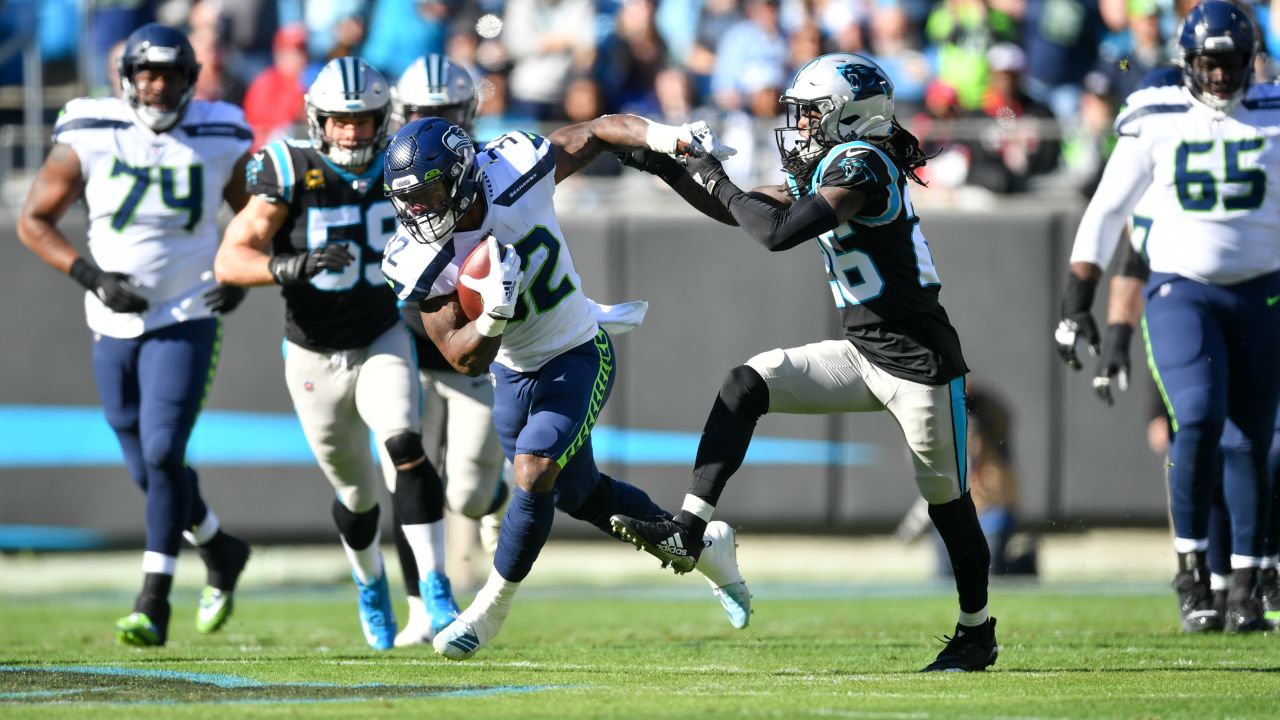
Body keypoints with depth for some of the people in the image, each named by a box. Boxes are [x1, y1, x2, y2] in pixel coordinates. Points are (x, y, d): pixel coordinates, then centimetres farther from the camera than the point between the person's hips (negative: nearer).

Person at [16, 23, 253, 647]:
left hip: (186, 321, -2)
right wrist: (91, 276, -16)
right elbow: (33, 221, -3)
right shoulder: (88, 142, -8)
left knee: (163, 453, -17)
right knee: (146, 469, 9)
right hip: (115, 325, 2)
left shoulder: (222, 146, -5)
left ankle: (153, 604, -14)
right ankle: (220, 550, 36)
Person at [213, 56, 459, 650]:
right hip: (314, 358, -1)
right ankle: (369, 583, 45)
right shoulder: (290, 173, -19)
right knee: (358, 494, 13)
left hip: (382, 342, 1)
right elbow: (229, 261, -26)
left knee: (405, 447, -27)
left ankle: (435, 589, -26)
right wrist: (292, 266, -41)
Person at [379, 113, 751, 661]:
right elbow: (466, 359, -20)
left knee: (533, 476, -21)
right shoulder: (420, 262, -20)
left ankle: (490, 609, -4)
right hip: (512, 372, 4)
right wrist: (495, 313, -40)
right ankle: (703, 545, 40)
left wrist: (664, 137, -24)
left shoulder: (513, 172, -24)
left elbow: (598, 132, -8)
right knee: (577, 492, 18)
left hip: (577, 359, -4)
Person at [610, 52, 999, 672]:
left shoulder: (860, 165, -19)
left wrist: (717, 182, -14)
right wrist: (670, 171, 9)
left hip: (920, 364, -9)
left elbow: (778, 233, -28)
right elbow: (742, 211, 19)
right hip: (863, 354, 9)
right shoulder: (826, 168, 9)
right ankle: (686, 533, -11)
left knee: (947, 504, 6)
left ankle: (977, 635, 25)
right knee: (746, 386, -5)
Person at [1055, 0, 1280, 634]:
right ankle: (1191, 566, -7)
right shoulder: (1156, 123, -1)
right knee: (1199, 420, -20)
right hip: (1179, 291, -2)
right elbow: (1105, 213, 3)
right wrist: (1076, 304, -1)